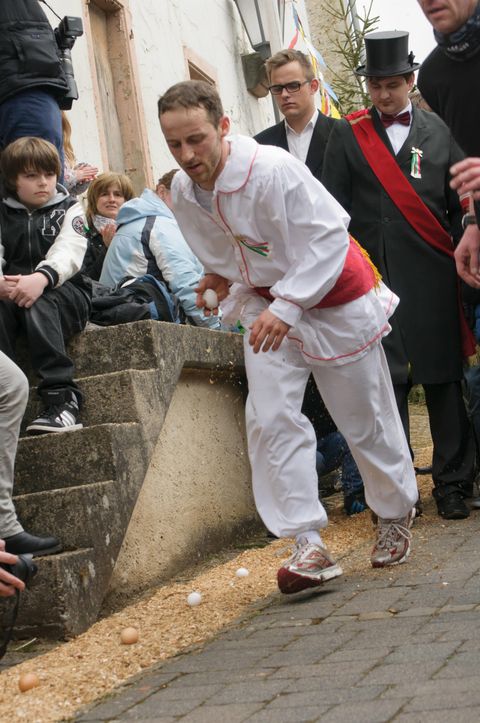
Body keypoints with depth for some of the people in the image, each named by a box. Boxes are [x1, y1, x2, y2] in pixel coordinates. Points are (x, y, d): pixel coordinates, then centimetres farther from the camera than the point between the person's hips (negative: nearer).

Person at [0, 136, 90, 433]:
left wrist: (41, 278, -33)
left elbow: (68, 252, -11)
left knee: (37, 304, -35)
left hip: (64, 292, -2)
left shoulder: (68, 209, 10)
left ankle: (61, 396, -42)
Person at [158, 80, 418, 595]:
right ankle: (309, 546, -9)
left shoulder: (272, 169, -28)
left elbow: (327, 237, -27)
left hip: (333, 300, -5)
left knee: (365, 418, 7)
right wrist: (219, 276, -6)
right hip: (265, 305, 5)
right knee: (270, 419, -12)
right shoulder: (183, 192, -7)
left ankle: (395, 518, 32)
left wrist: (288, 307, -34)